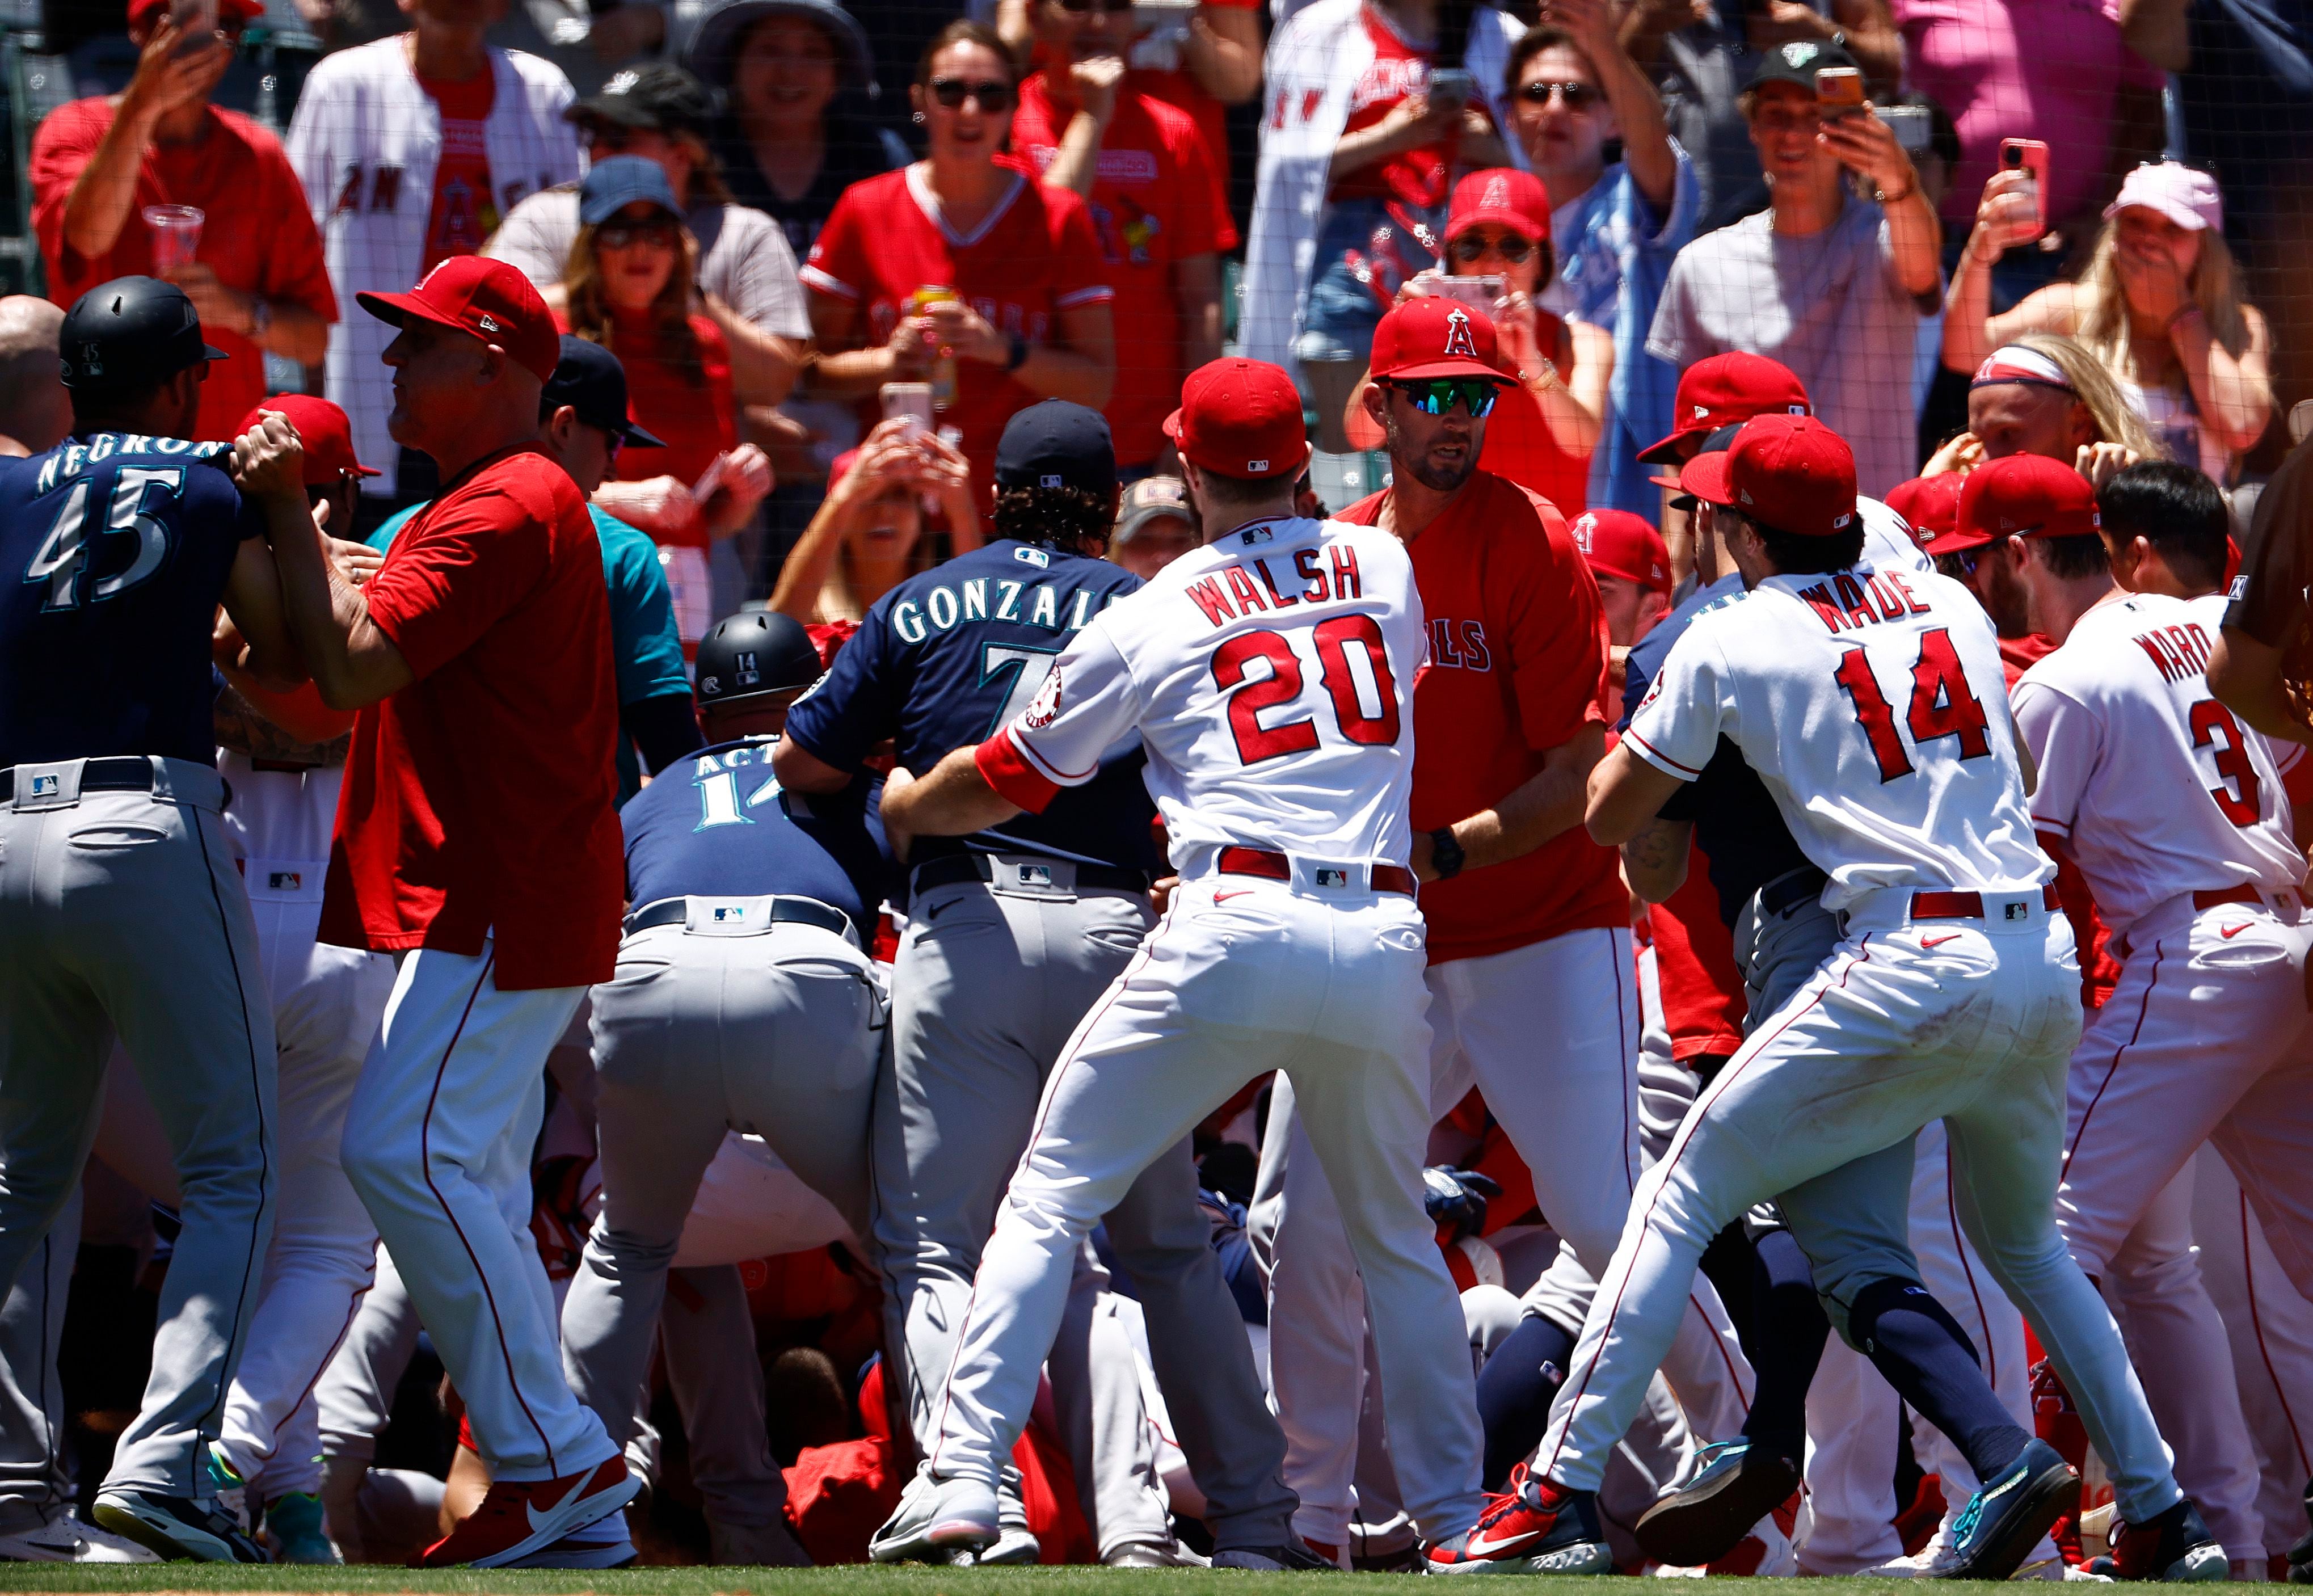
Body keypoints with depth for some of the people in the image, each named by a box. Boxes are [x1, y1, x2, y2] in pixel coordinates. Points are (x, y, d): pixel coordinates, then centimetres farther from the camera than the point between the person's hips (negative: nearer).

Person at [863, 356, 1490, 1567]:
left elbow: (1000, 785, 15)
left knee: (1048, 1196, 4)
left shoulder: (1144, 624, 6)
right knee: (1396, 1236, 20)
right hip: (1385, 939, 3)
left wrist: (899, 808, 35)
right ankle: (1452, 1510, 16)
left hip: (1234, 925, -3)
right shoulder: (1385, 567, 13)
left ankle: (963, 1479, -6)